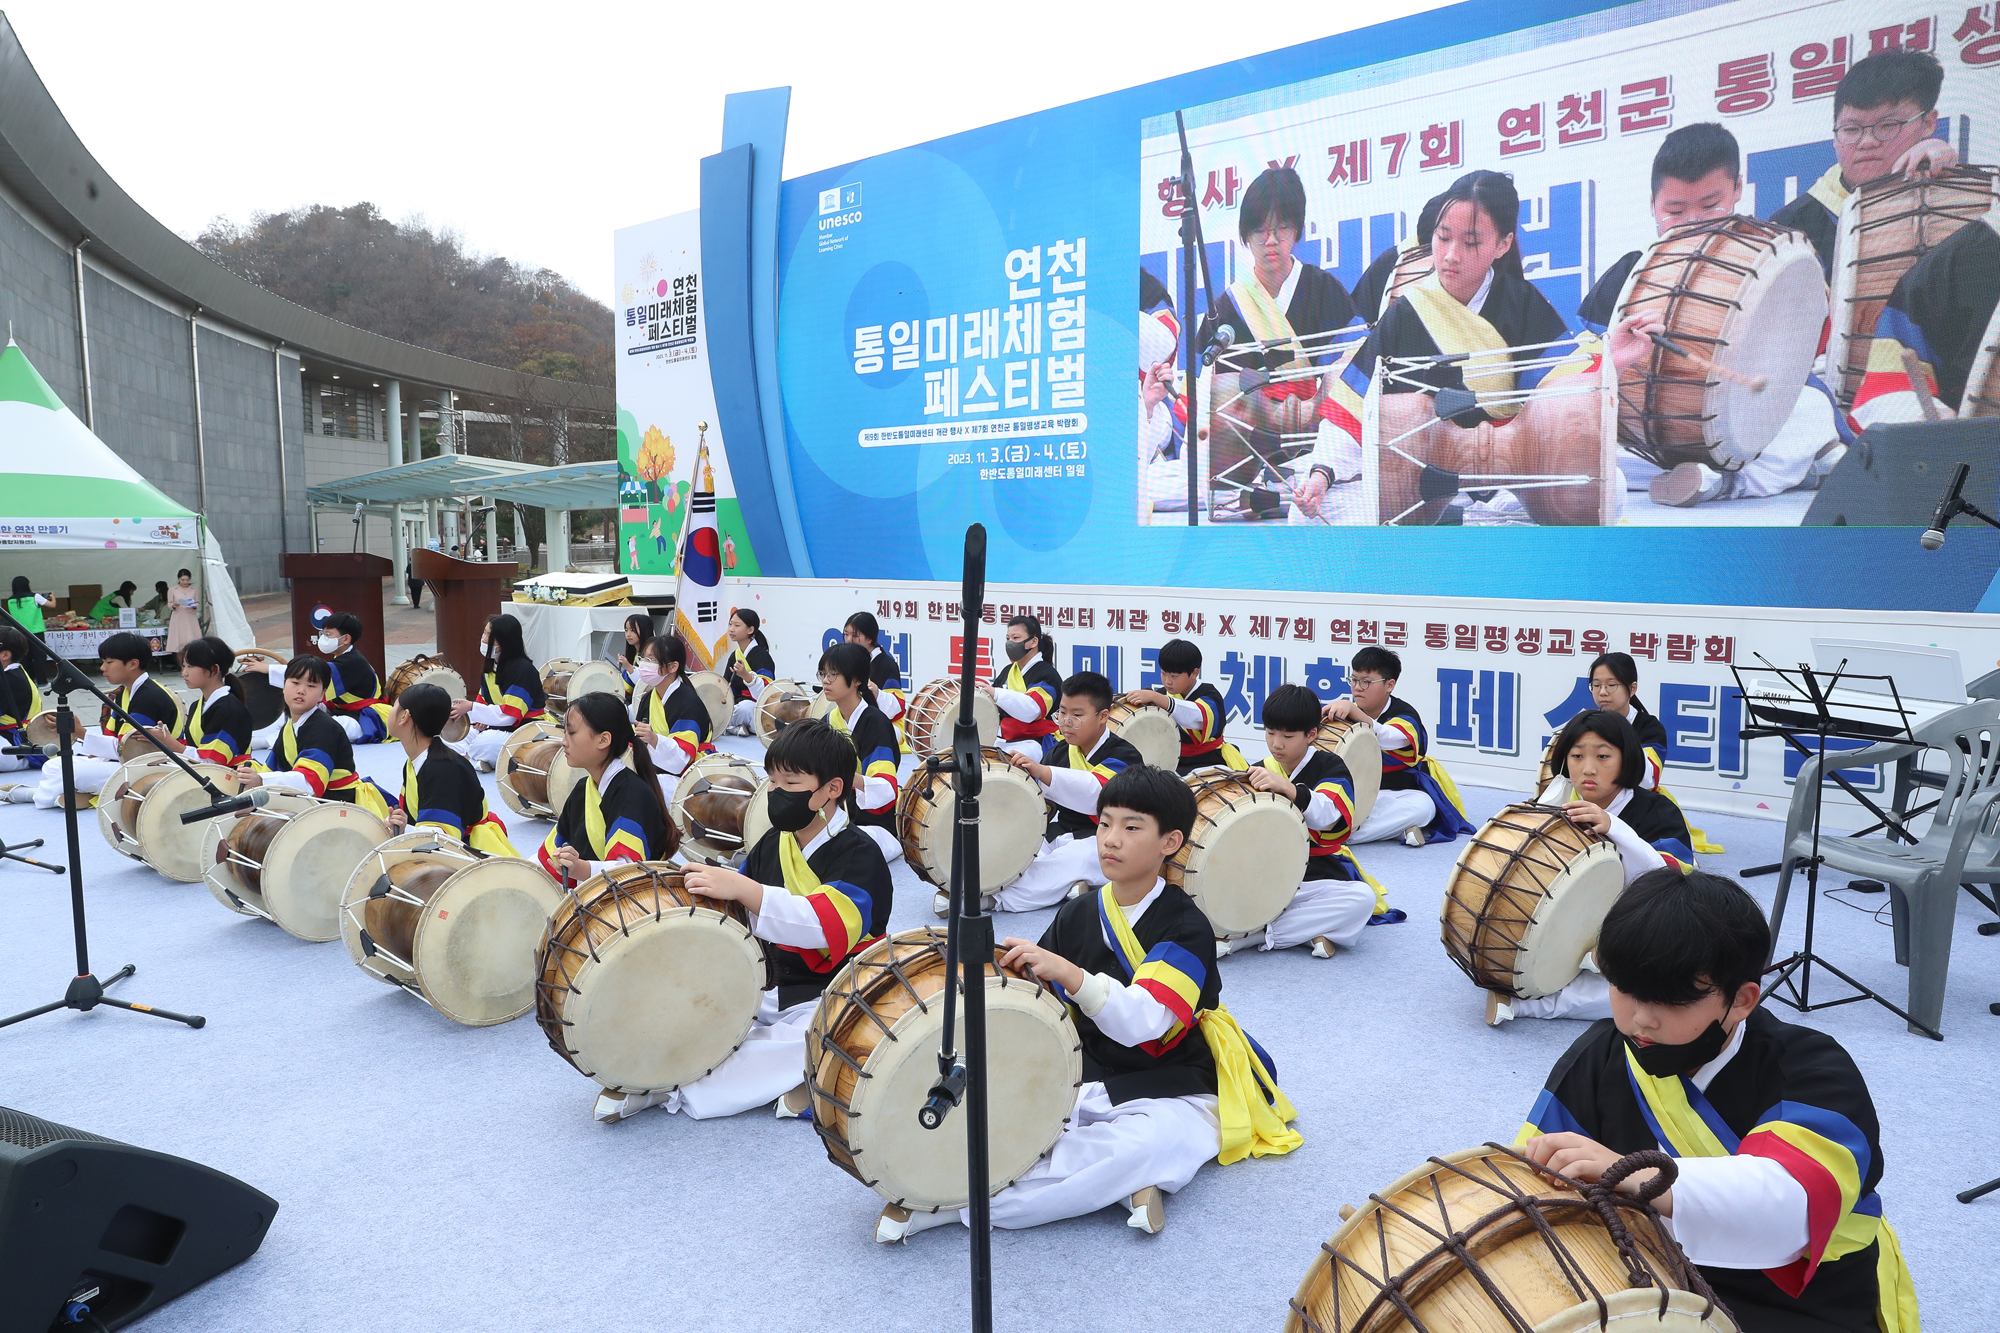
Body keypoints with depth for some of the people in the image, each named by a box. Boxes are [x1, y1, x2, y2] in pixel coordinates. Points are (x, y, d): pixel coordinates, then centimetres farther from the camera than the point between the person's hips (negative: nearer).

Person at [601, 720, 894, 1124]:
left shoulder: (860, 855, -16)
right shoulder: (772, 844, 7)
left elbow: (826, 924, -34)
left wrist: (743, 889, -40)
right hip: (775, 991, 8)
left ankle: (670, 1090, -33)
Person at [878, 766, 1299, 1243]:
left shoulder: (1186, 927, -11)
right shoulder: (1074, 917, 6)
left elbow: (1140, 1020, -27)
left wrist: (1066, 972, -40)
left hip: (1170, 1096, -4)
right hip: (1087, 1086, 5)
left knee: (1146, 1143, -40)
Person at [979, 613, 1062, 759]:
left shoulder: (1047, 675, -8)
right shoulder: (1008, 671, 16)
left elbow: (1031, 709, -28)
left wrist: (994, 693, -38)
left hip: (1034, 744, -7)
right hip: (1003, 741, 8)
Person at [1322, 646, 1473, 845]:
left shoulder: (1406, 717, -17)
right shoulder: (1349, 712, 1)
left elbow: (1383, 738, -42)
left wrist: (1352, 710, -58)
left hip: (1402, 793, -4)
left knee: (1422, 806, -38)